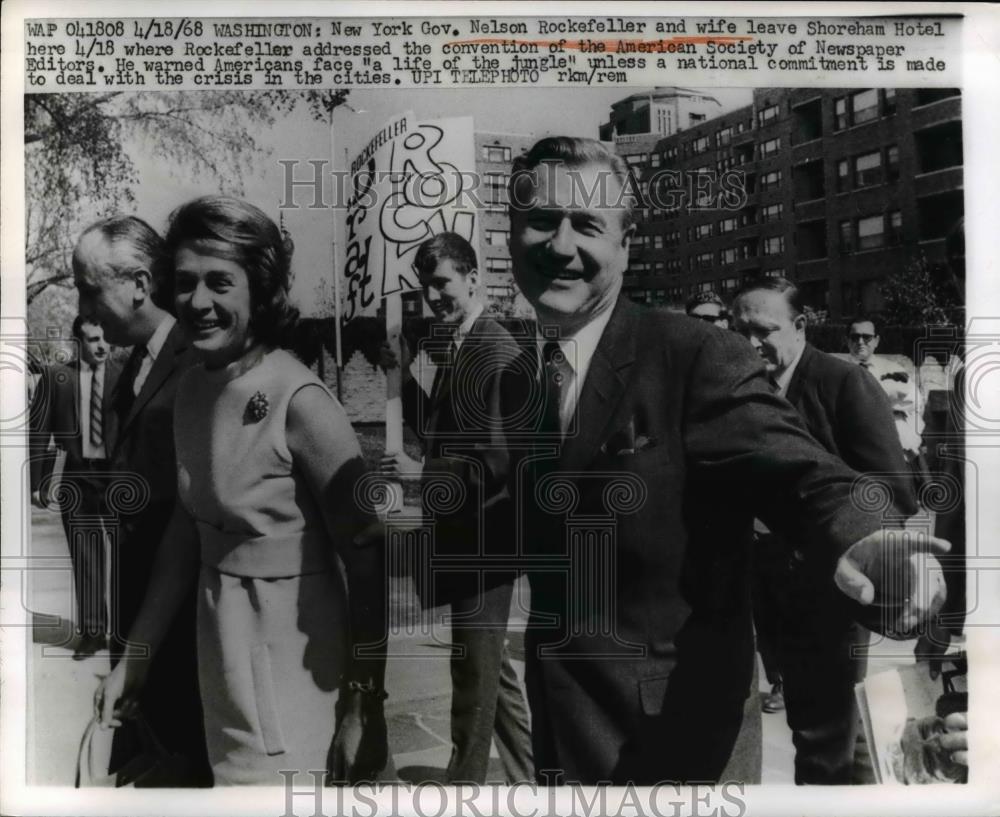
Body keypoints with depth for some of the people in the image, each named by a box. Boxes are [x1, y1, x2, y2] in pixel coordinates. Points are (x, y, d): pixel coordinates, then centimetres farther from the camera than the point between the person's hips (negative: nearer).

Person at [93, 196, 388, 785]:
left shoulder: (300, 401, -21)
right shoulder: (193, 386, 1)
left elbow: (367, 560, -18)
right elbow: (188, 526, 8)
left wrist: (366, 704, -16)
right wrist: (136, 654, 9)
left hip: (291, 643, -7)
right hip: (217, 632, 7)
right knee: (230, 771, 22)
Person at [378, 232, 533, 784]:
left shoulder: (499, 352, -18)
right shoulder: (453, 348, 11)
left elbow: (500, 458, -22)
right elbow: (436, 430, 14)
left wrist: (423, 473, -21)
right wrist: (403, 373, 2)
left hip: (483, 535, -10)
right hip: (461, 530, 10)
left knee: (473, 671, 3)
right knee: (488, 666, 20)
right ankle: (525, 776, 37)